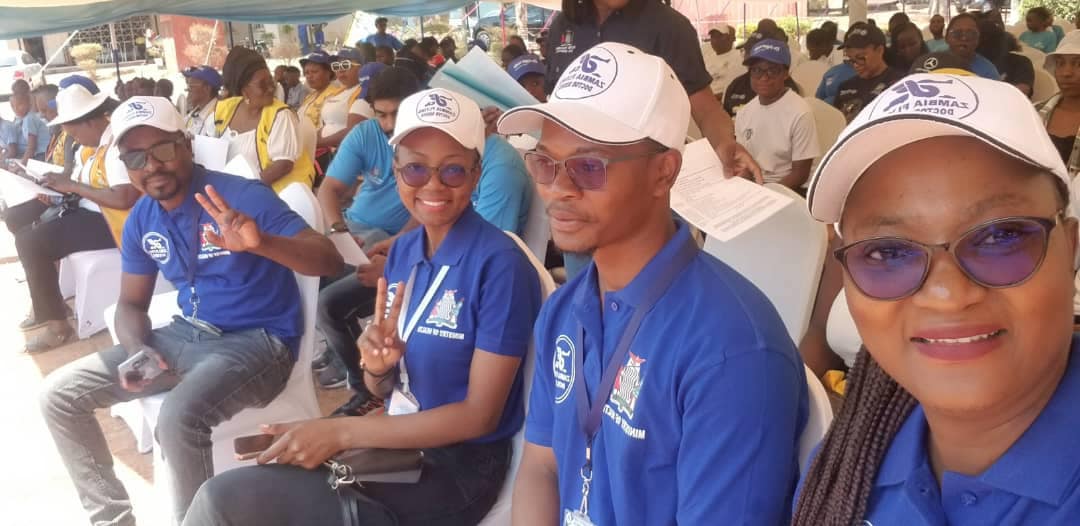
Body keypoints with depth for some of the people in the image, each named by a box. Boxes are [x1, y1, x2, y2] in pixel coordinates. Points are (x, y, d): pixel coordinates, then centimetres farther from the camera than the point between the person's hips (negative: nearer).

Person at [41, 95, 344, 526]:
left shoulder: (242, 197, -16)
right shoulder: (141, 219, 4)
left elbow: (330, 260, -24)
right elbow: (132, 302, 15)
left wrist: (261, 243, -43)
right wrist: (137, 349, -8)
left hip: (258, 339, -7)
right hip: (188, 334, 8)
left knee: (178, 418, -36)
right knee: (59, 394, 4)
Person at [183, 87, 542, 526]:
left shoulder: (500, 265, -19)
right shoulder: (402, 251, 3)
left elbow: (480, 415, -19)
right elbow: (384, 389, 7)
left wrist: (341, 431, -19)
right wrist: (376, 366, -17)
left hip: (457, 469, -6)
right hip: (401, 443, 6)